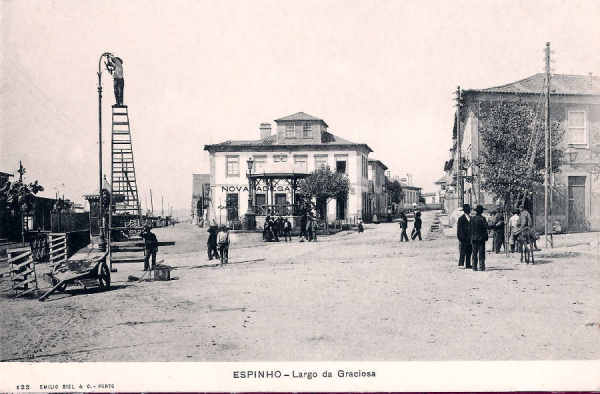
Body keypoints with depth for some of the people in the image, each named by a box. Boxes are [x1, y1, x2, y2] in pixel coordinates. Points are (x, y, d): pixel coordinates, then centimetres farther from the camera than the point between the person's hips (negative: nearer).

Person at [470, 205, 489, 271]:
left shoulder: (472, 218, 2)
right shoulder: (482, 218, -9)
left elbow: (470, 229, 7)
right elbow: (485, 228, -9)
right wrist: (486, 237, 2)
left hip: (474, 238, 4)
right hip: (481, 238, -4)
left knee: (474, 253, 8)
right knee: (481, 253, 0)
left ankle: (474, 267, 8)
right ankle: (481, 267, -2)